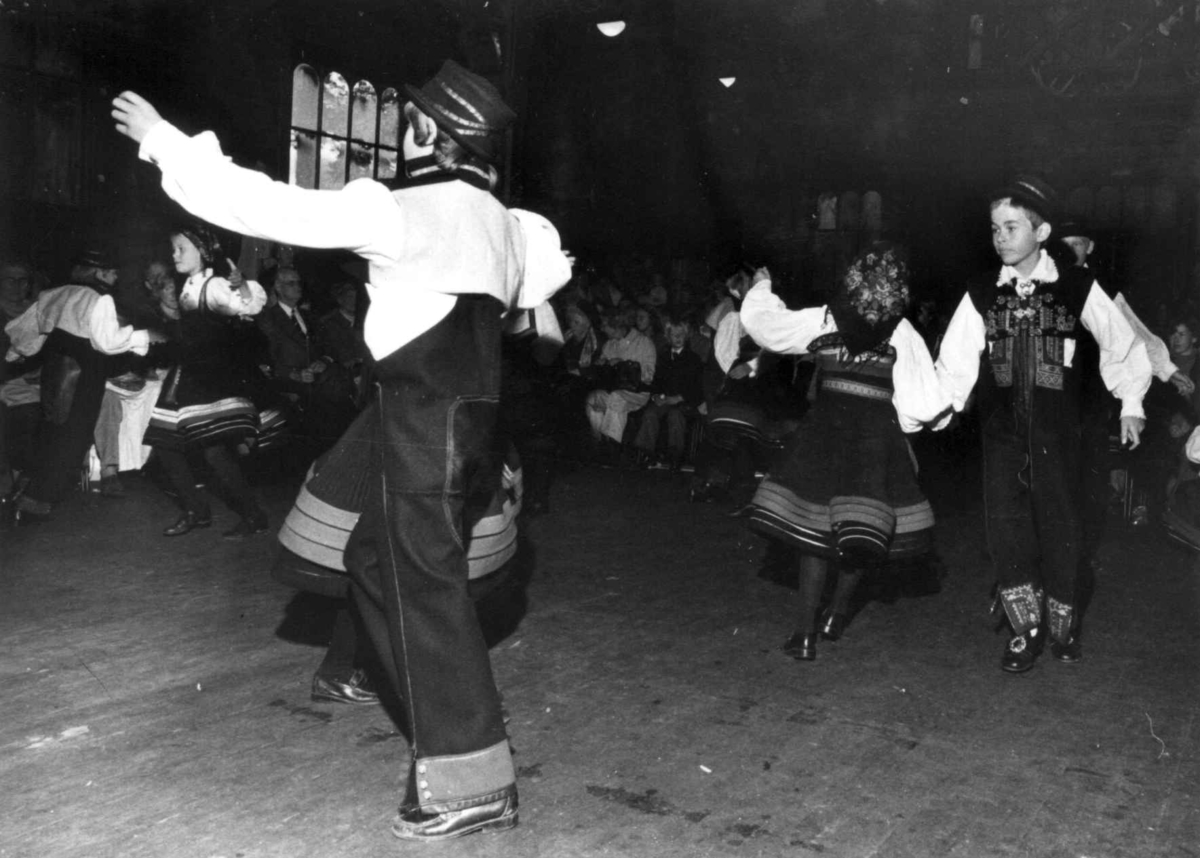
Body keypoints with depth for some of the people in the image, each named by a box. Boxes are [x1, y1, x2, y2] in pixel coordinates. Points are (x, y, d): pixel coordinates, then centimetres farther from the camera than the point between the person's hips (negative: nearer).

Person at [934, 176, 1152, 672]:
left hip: (1057, 431, -1)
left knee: (1060, 524, 5)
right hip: (1001, 431, 1)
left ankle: (1061, 626, 26)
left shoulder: (1077, 288, -3)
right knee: (1006, 525, 1)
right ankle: (1025, 631, 17)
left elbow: (1121, 344, 8)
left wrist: (1131, 403, 10)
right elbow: (957, 361, -4)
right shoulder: (981, 295, 1)